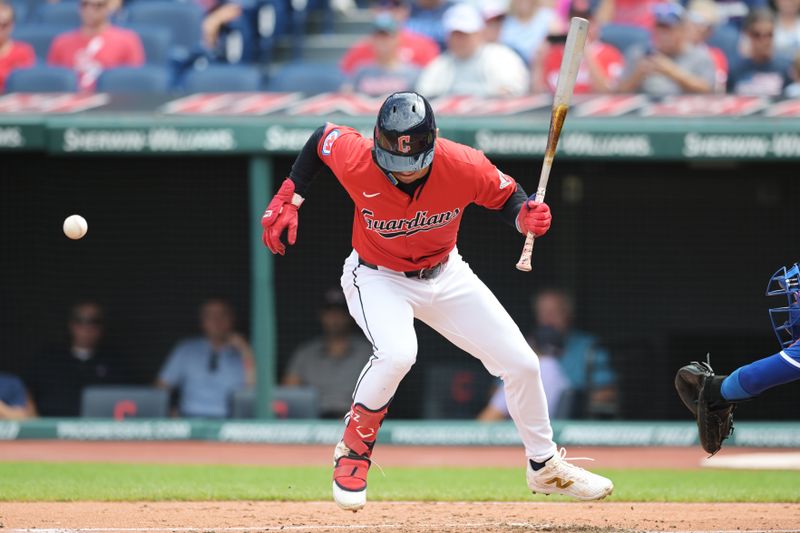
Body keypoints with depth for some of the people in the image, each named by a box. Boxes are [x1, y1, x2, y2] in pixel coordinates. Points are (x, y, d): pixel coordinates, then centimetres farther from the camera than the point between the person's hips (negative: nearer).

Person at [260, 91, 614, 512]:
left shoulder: (465, 167, -27)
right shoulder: (356, 161, -30)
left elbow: (506, 196, -8)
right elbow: (322, 138, -8)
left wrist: (525, 216, -30)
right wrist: (288, 200, -6)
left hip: (446, 277, 3)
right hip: (377, 277, -3)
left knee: (522, 364, 3)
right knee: (397, 354, -35)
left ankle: (545, 467, 29)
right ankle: (352, 452, -10)